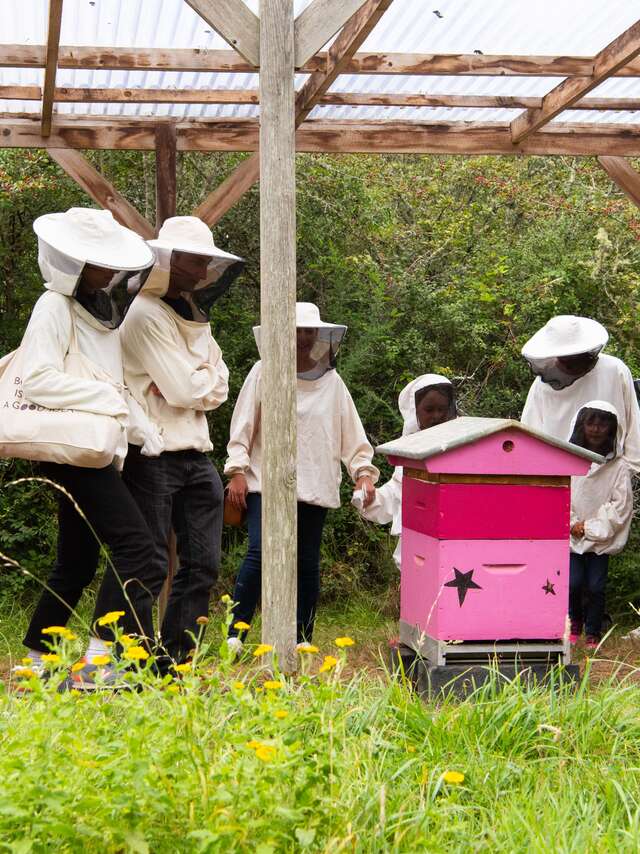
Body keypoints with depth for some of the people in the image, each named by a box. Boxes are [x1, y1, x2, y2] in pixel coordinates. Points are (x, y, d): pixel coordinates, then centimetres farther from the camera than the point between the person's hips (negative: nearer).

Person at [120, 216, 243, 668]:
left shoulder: (196, 315, 15)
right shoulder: (147, 314, -11)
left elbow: (219, 388, 8)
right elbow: (185, 390, -17)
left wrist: (191, 385, -9)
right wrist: (204, 379, 1)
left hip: (197, 454, 9)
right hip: (154, 456, -8)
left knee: (202, 565, 8)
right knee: (150, 567, -6)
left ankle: (172, 665, 16)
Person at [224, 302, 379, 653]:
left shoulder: (332, 381, 9)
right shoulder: (263, 372, 2)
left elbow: (351, 432, 10)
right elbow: (242, 427, 1)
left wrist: (363, 471, -1)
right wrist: (237, 471, -5)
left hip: (315, 487, 3)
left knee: (307, 563, 7)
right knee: (260, 553, -15)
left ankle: (302, 637, 18)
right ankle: (235, 633, -5)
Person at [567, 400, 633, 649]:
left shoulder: (618, 467, -4)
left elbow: (621, 505, -5)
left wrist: (591, 527, -10)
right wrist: (572, 524, -11)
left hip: (602, 537, -1)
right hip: (571, 535, 1)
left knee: (596, 586, -4)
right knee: (573, 582, -6)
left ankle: (593, 632, 17)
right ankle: (575, 623, 22)